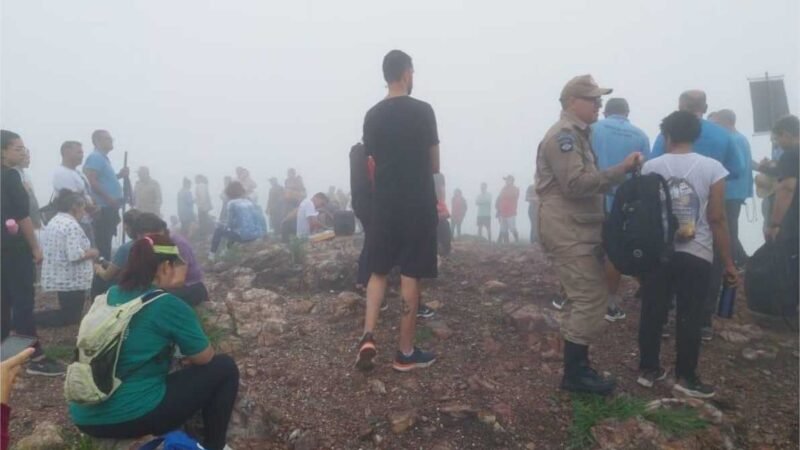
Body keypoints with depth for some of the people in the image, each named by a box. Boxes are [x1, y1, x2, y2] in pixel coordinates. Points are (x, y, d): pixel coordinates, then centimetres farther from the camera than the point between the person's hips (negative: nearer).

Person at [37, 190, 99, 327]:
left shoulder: (53, 222, 12)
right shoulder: (72, 225, -19)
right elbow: (75, 255, -27)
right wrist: (91, 253, -8)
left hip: (56, 278, 10)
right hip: (71, 280, -10)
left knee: (68, 311, 21)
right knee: (72, 317, 1)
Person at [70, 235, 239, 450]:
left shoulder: (110, 295, 8)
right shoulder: (169, 305, -12)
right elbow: (204, 358, -1)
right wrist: (189, 358, 20)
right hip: (133, 415, -8)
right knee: (224, 367, 6)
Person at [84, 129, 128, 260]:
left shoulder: (103, 158, 19)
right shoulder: (95, 157, -11)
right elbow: (91, 181, -22)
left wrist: (119, 175, 14)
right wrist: (109, 198, -22)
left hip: (109, 208, 10)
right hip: (103, 208, -10)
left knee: (106, 242, 14)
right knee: (102, 243, -7)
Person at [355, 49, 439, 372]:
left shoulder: (373, 115, 6)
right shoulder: (422, 111, -7)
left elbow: (372, 162, 10)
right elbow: (434, 164, -2)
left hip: (384, 204, 4)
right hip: (417, 204, -4)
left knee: (378, 271, 16)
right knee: (410, 276, 2)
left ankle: (368, 337, 2)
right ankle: (406, 352, 11)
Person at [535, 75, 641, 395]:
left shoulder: (577, 134, 20)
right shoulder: (564, 135, -13)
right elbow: (576, 183, -24)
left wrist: (621, 171, 10)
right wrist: (621, 170, -22)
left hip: (579, 231, 11)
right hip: (568, 233, -11)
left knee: (584, 299, 14)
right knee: (590, 298, -9)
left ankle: (577, 367, 23)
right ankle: (575, 373, 1)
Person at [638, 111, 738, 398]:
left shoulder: (650, 167, -2)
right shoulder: (712, 168, -7)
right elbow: (717, 219, -8)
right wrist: (728, 262, 0)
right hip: (696, 255, -2)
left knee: (653, 313, 10)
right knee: (690, 317, 7)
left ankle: (648, 369, 20)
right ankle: (686, 376, 16)